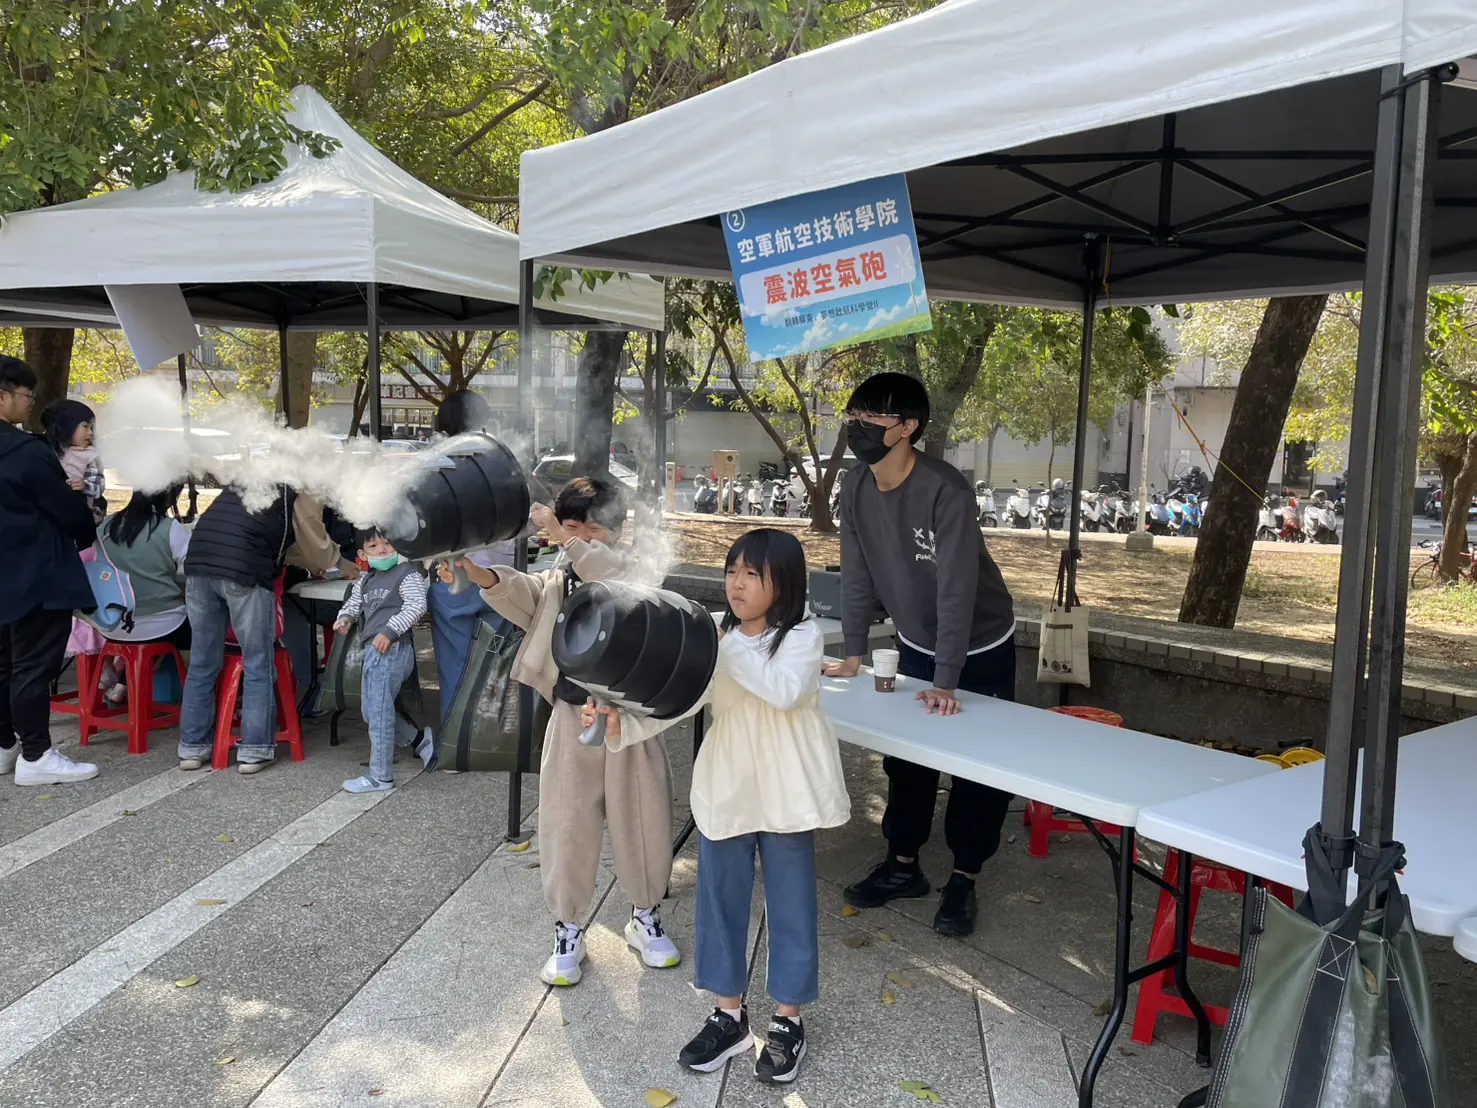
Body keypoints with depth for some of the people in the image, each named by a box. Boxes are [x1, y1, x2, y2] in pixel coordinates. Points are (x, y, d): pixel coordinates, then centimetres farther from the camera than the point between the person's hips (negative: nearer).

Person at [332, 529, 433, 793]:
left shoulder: (407, 573, -4)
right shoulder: (366, 581, 22)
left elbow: (416, 605, -16)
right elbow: (353, 602, 32)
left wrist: (390, 630, -25)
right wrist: (345, 618, 8)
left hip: (392, 649, -10)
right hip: (374, 650, 10)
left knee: (378, 710, -10)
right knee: (370, 710, 14)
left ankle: (380, 776, -4)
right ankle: (419, 739, 29)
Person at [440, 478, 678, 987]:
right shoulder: (557, 581, 3)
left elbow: (625, 583, -28)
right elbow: (519, 594, -16)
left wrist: (565, 538, -31)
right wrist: (477, 573, -36)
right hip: (572, 721, 2)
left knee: (642, 825, 10)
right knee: (566, 829, 8)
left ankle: (645, 918, 34)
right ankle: (568, 933, 27)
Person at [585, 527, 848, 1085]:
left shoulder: (803, 636, -11)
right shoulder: (713, 637, 1)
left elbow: (785, 691, -30)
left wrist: (731, 647, -27)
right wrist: (621, 723, -25)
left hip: (785, 793, -4)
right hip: (725, 790, 4)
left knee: (790, 904, 8)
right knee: (719, 899, 12)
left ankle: (787, 1022, 26)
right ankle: (729, 1015, 30)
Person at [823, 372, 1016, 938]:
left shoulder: (946, 491, -31)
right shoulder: (856, 488, -12)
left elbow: (956, 588, -32)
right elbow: (857, 574, -4)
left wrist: (946, 683, -32)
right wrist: (853, 655, -3)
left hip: (980, 648, -5)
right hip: (916, 645, 5)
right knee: (905, 757, 11)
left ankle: (964, 879, 17)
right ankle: (903, 864, 26)